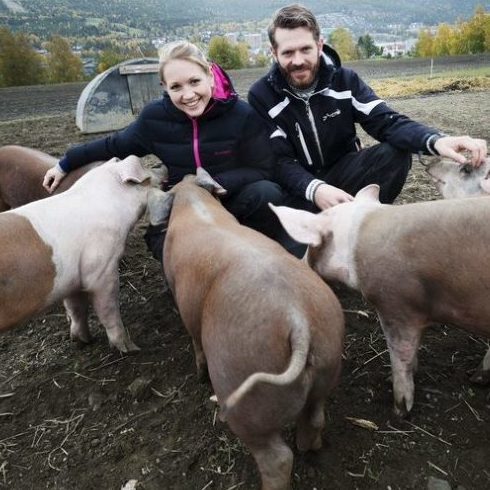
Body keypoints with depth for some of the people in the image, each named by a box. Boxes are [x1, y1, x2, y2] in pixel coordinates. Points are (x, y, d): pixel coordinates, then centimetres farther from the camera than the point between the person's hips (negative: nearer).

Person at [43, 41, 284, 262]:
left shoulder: (243, 115, -15)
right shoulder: (155, 117, -8)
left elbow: (263, 170, -12)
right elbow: (116, 145, 9)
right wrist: (66, 164, 18)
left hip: (234, 204, 0)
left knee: (267, 193, -30)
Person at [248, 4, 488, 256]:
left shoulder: (344, 79, -4)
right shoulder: (261, 96, -10)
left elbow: (386, 122, -14)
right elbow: (280, 161, -16)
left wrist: (435, 140, -35)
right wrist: (314, 189, -38)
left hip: (342, 173, 3)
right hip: (299, 188, -2)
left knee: (396, 152, -26)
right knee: (297, 249, -31)